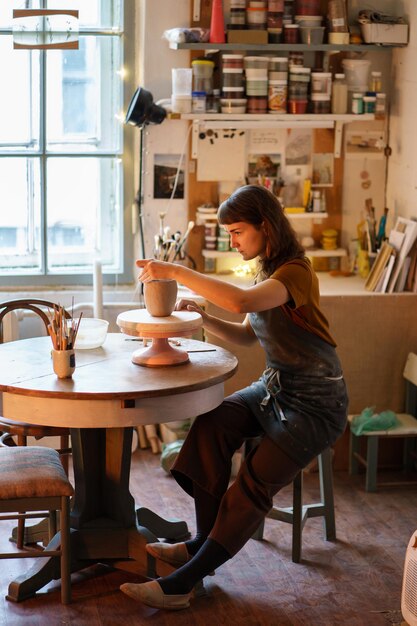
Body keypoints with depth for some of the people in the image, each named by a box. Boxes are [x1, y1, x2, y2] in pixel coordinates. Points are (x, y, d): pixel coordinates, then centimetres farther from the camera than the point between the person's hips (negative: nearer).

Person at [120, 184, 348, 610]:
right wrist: (201, 316, 0)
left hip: (316, 403, -8)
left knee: (253, 485, -21)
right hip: (274, 387, 8)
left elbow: (242, 302, -38)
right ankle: (203, 542, -17)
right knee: (211, 425, -20)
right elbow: (247, 335, 17)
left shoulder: (295, 272, -18)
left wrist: (176, 272, -33)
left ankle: (182, 582, -18)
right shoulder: (268, 271, 11)